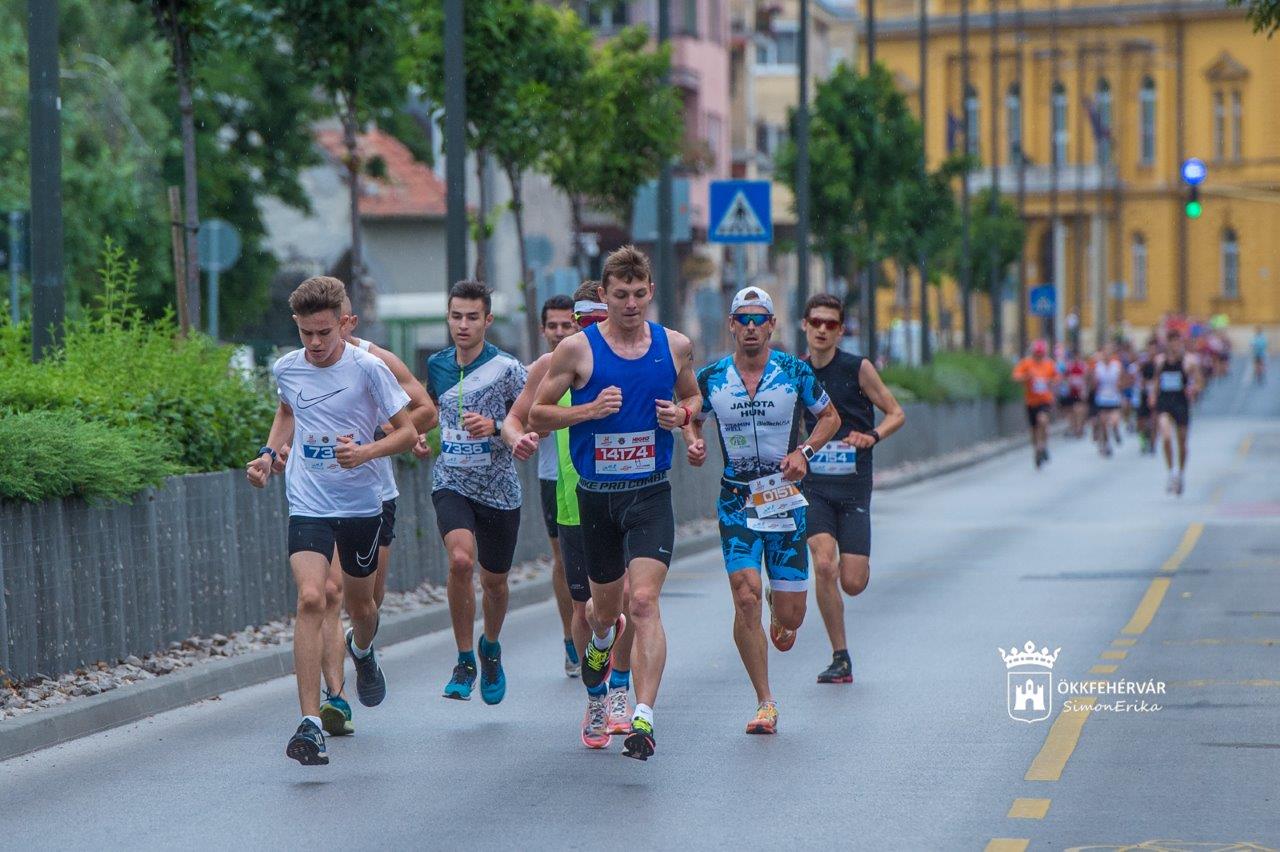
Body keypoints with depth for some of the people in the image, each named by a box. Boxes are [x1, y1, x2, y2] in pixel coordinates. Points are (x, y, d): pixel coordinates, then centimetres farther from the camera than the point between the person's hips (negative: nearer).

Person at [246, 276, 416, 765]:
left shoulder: (367, 368, -10)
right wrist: (269, 453, 8)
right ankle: (310, 723, -21)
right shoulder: (286, 369, 0)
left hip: (362, 504, 0)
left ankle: (362, 651, 55)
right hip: (308, 504, 0)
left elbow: (407, 432, -5)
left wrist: (366, 452, -22)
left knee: (358, 603, 16)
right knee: (311, 600, -18)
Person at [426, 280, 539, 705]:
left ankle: (490, 646, 42)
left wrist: (496, 427, -24)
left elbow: (537, 424, -8)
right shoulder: (437, 364, 6)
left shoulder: (507, 368, -8)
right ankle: (464, 661, -11)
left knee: (494, 579, 11)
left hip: (499, 489, -1)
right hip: (451, 483, 1)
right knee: (461, 560, -24)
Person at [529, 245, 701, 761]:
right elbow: (538, 413, 0)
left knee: (644, 602, -16)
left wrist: (682, 414, -4)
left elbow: (693, 395, 20)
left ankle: (643, 718, -18)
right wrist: (591, 409, -16)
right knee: (606, 605, 15)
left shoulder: (675, 346, 2)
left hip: (651, 493, 0)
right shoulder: (577, 349, -5)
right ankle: (602, 636, 54)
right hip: (595, 495, 1)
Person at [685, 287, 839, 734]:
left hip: (785, 497, 0)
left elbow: (829, 417, 9)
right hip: (736, 500, 0)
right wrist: (693, 443, -7)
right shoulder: (710, 378, -2)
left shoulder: (795, 373, -4)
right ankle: (765, 702, -3)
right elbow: (692, 419, 15)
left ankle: (779, 609, 42)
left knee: (790, 616, 1)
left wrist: (804, 451, -8)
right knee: (745, 598, -15)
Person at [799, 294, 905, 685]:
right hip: (813, 486, 1)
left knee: (853, 583, -5)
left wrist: (872, 436, -18)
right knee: (824, 565, -19)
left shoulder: (857, 368, -4)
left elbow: (896, 414, 0)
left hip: (853, 488, -1)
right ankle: (840, 659, -8)